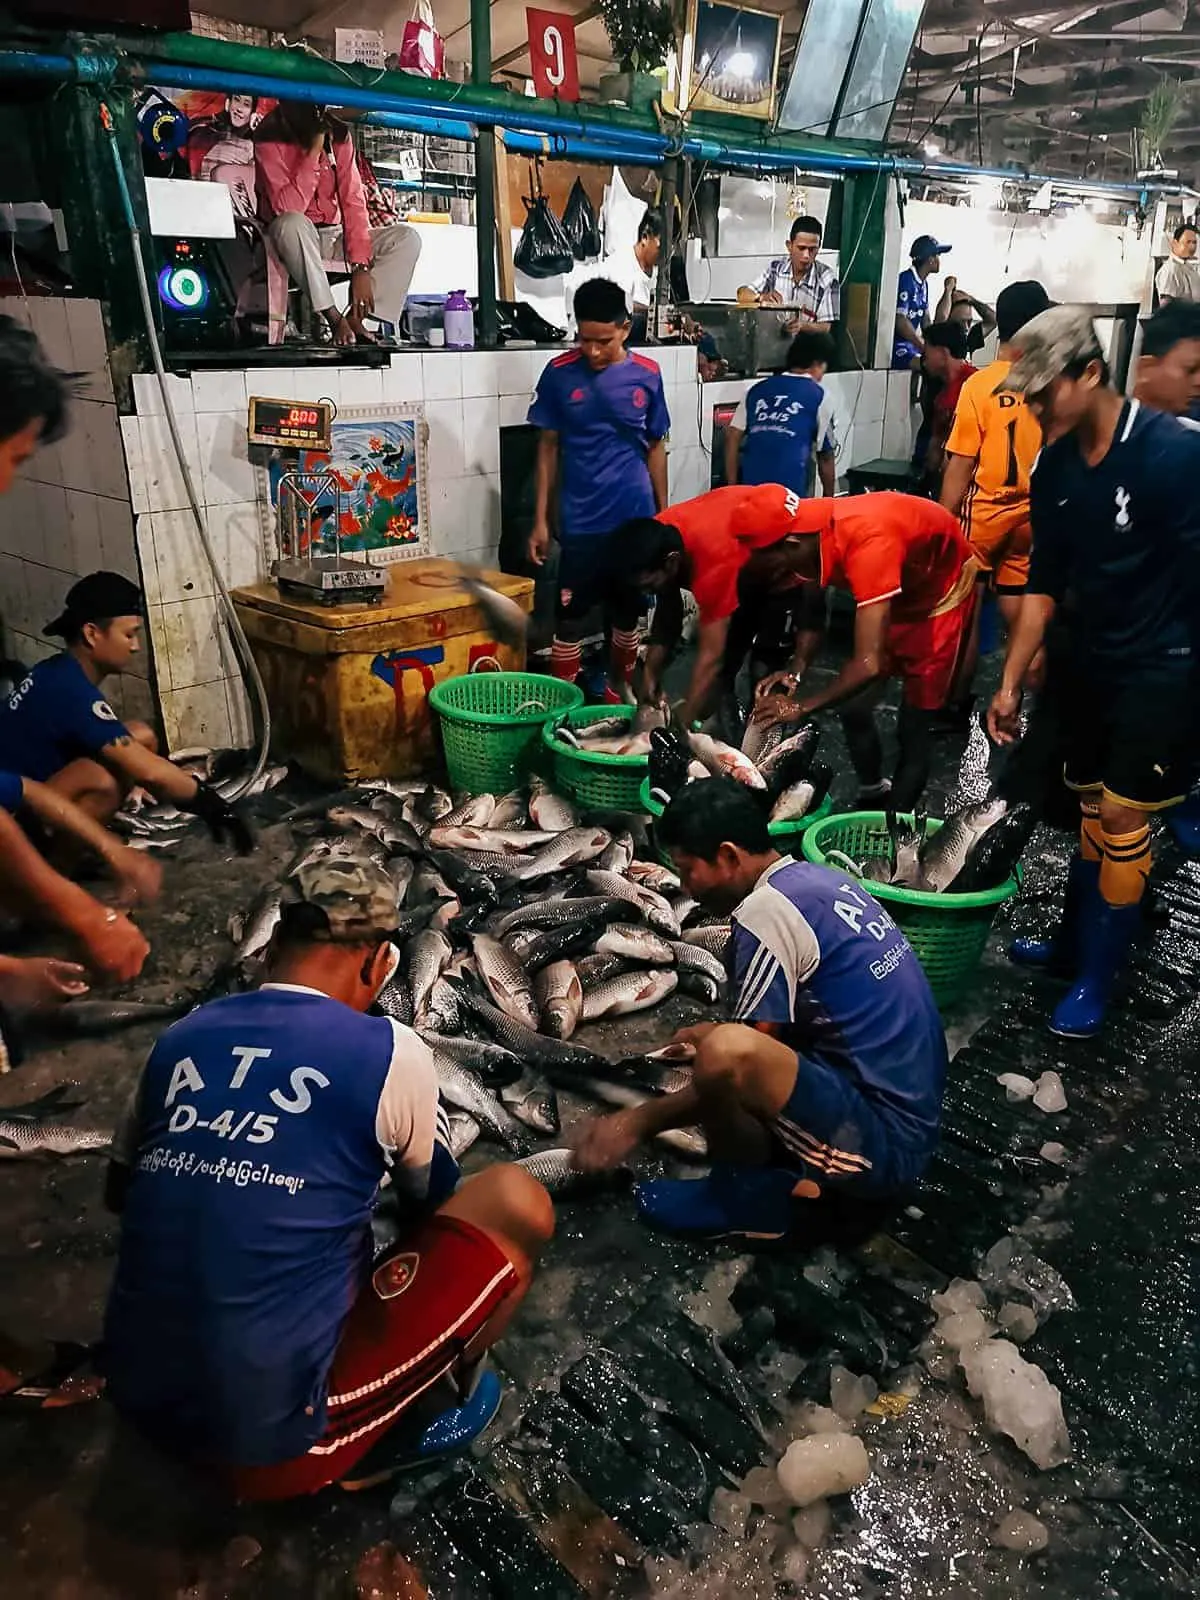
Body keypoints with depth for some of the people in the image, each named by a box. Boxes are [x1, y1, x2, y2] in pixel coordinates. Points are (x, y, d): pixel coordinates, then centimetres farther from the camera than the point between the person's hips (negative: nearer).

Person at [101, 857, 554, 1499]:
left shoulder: (178, 1039, 1)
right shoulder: (391, 1052, -11)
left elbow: (120, 1191, 19)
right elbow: (433, 1204, 9)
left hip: (140, 1404, 6)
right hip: (275, 1446, -6)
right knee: (516, 1203, -1)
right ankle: (400, 1430, 14)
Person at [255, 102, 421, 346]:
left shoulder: (339, 135, -2)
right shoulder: (269, 141, -14)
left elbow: (353, 201, -7)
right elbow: (287, 210, -25)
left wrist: (361, 267, -19)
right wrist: (313, 151, -27)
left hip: (334, 236, 5)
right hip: (292, 238, -4)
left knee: (408, 238, -13)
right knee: (292, 223, -39)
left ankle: (355, 319, -20)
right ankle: (334, 318, -31)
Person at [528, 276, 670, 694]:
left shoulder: (647, 374, -1)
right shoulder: (559, 373, -4)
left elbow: (656, 446, 8)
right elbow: (548, 447, 1)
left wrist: (664, 514, 8)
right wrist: (540, 520, -2)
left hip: (636, 518, 2)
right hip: (580, 522, -1)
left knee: (627, 612, 13)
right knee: (569, 618, 0)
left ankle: (620, 692, 30)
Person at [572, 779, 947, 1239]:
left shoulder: (768, 909, -18)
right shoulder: (822, 880, 9)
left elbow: (743, 1060, -12)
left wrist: (637, 1122, -2)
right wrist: (711, 1036, 31)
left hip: (881, 1141, -10)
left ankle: (756, 1193, -3)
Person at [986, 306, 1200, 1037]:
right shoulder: (1055, 466, 0)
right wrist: (1011, 682, 6)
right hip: (1095, 656, 6)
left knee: (1122, 817, -2)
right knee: (1090, 804, 14)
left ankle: (1097, 976, 12)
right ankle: (1074, 941, 31)